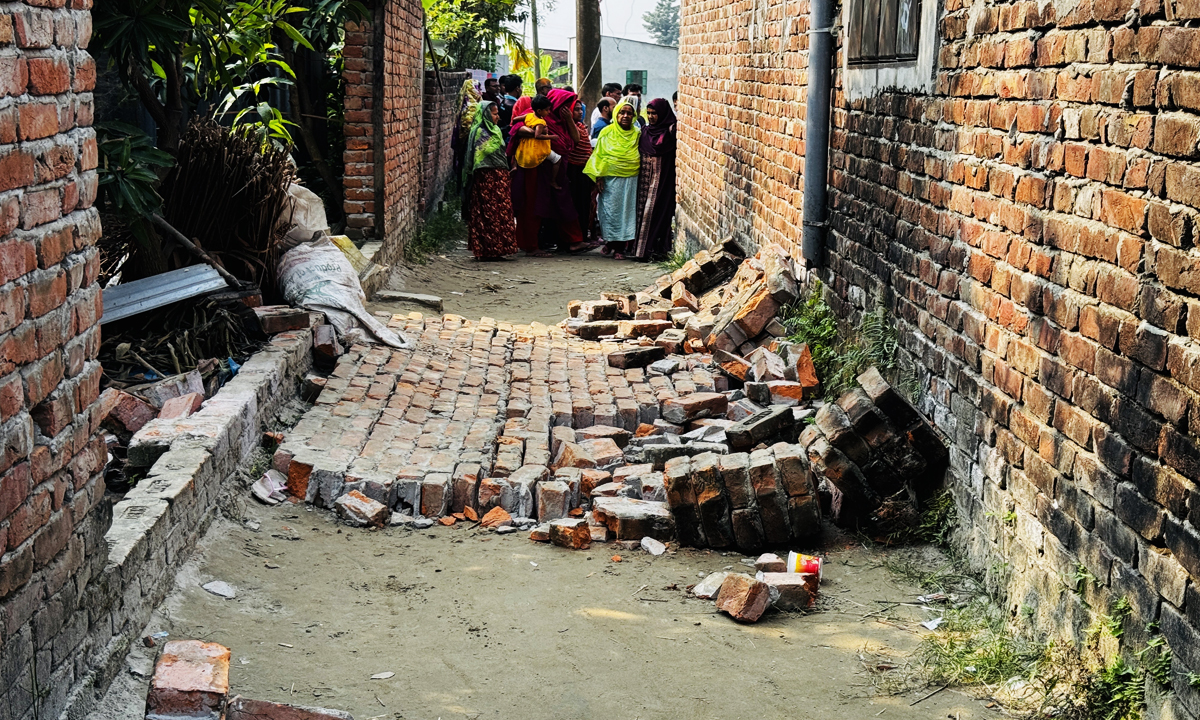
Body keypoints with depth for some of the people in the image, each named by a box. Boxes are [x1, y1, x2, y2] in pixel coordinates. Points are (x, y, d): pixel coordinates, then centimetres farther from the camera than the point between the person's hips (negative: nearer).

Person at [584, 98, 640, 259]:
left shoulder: (637, 134, 8)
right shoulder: (607, 133, 3)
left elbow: (642, 158, 13)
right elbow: (599, 155, 3)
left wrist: (641, 178, 5)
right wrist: (599, 177, -6)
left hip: (631, 181, 1)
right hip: (610, 179, -1)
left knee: (626, 211, 0)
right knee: (610, 210, -1)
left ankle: (620, 247, 5)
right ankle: (609, 240, 18)